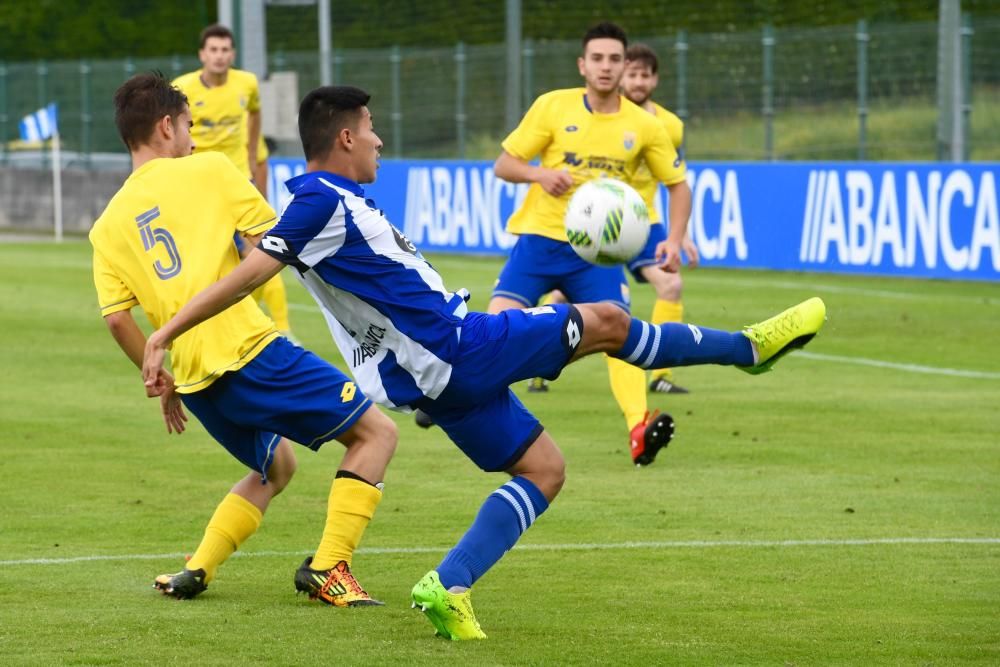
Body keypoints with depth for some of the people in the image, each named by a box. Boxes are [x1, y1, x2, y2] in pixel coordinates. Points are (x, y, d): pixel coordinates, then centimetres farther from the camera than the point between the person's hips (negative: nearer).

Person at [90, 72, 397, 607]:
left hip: (196, 383, 6)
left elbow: (116, 319, 5)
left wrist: (161, 382, 17)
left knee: (274, 467, 29)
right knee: (375, 432, 3)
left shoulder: (107, 228, 14)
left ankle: (196, 571, 15)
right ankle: (327, 568, -8)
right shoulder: (207, 171, 3)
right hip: (248, 348, -6)